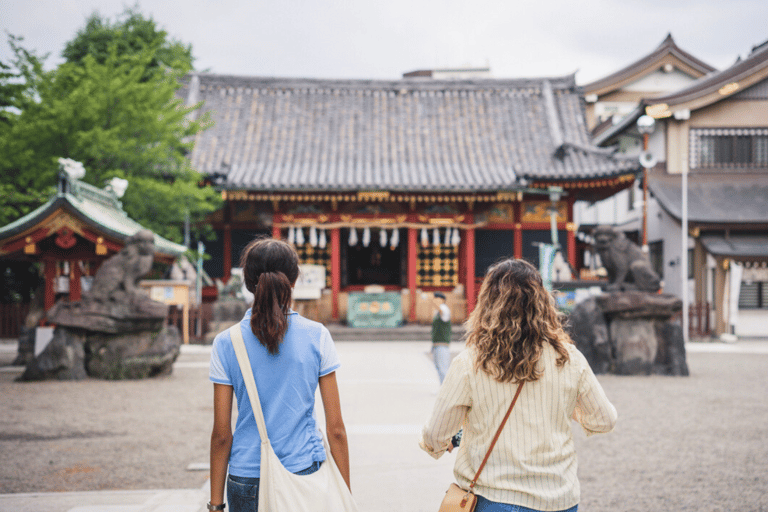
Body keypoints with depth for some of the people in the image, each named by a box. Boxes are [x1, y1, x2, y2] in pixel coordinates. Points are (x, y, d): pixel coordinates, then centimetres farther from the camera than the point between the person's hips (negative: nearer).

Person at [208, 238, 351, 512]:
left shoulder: (226, 343, -4)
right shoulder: (317, 336, -4)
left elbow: (221, 435, -2)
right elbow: (335, 428, -3)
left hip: (246, 479, 1)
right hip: (305, 471, 0)